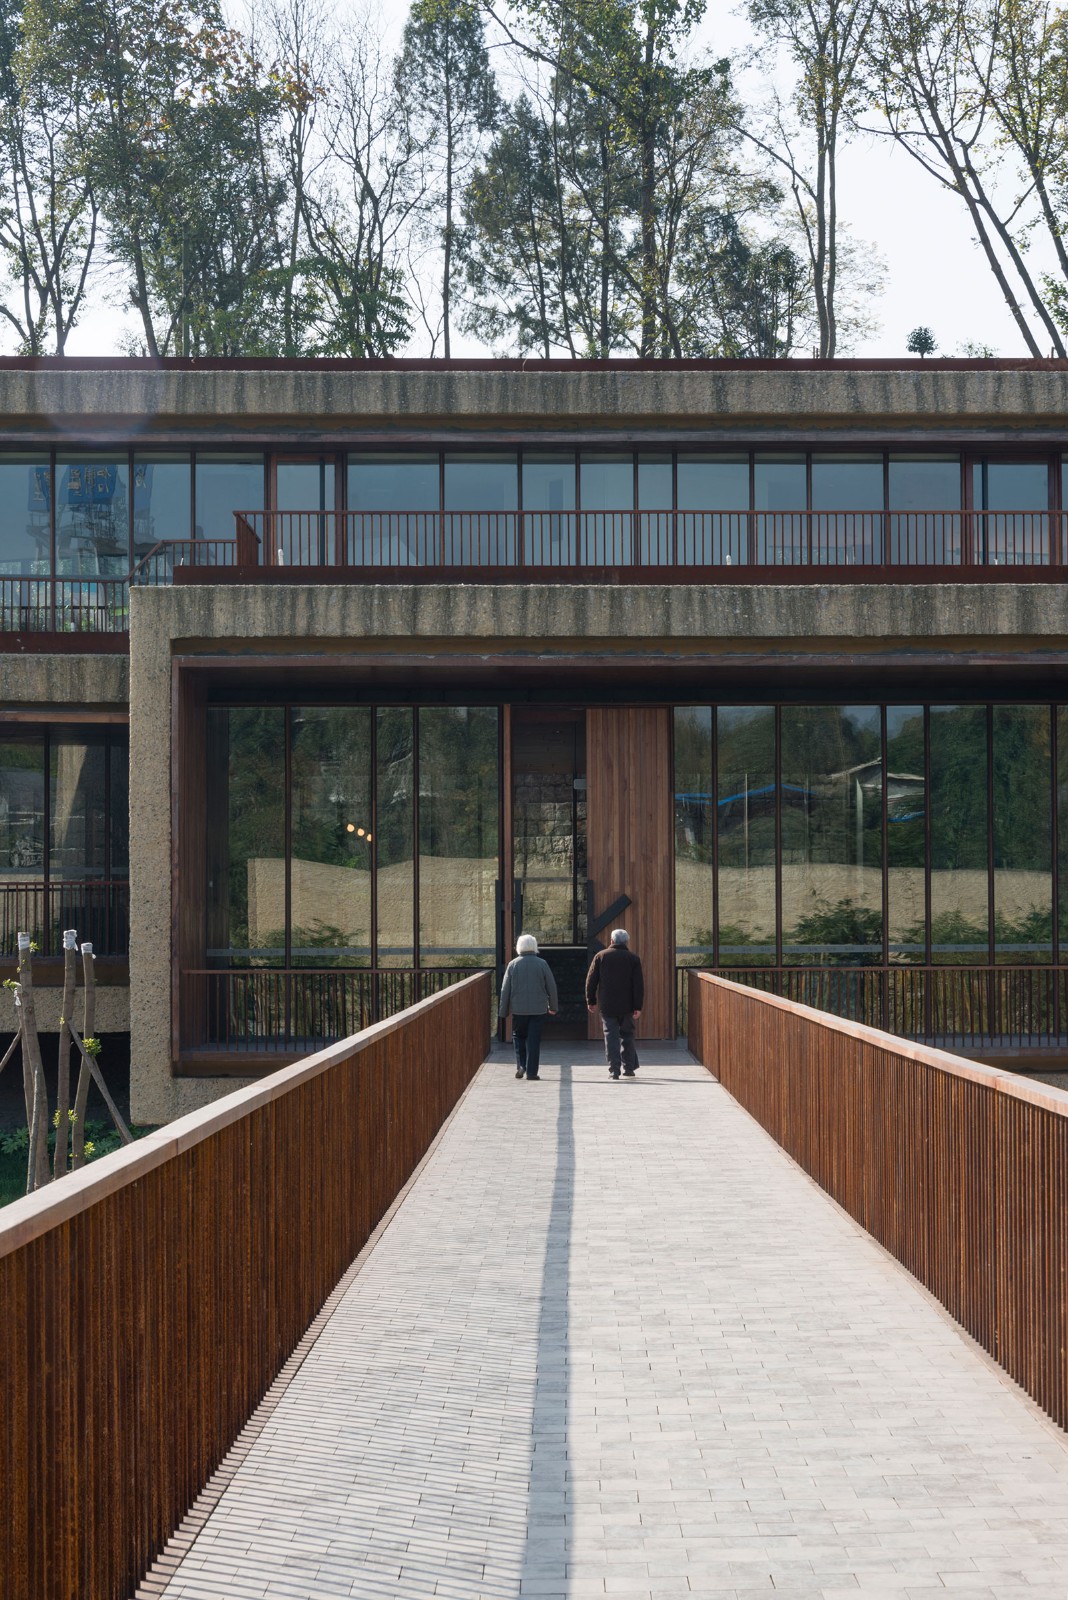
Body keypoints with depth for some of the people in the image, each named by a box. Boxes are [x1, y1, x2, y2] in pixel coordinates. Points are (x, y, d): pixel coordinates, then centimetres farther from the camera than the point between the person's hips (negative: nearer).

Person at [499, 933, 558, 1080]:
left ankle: (521, 1065, 0)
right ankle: (531, 1072, 2)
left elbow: (505, 990, 1)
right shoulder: (542, 964, -3)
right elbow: (552, 987, 1)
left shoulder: (513, 965, -2)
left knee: (518, 1036, 16)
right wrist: (553, 1006, 14)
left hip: (518, 1009, 0)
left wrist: (504, 1010, 9)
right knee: (534, 1041, 3)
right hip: (538, 1009, 0)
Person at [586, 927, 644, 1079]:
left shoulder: (600, 956, 2)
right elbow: (639, 984, -5)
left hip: (607, 1005, 0)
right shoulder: (633, 958, 0)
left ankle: (614, 1070, -6)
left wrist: (591, 1001, 11)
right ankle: (629, 1068, 16)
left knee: (611, 1036, 1)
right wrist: (638, 1007, -5)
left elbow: (591, 980, 2)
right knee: (627, 1035, 14)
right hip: (626, 1006, 1)